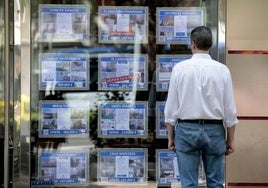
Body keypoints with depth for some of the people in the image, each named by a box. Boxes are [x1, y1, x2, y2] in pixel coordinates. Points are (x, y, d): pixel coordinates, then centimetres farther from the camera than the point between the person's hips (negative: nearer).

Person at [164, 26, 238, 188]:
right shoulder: (222, 70, -4)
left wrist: (171, 136, 8)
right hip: (214, 131, 0)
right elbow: (230, 109, -3)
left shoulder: (180, 68, -4)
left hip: (187, 129, 0)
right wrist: (231, 139, 7)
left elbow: (171, 106, -1)